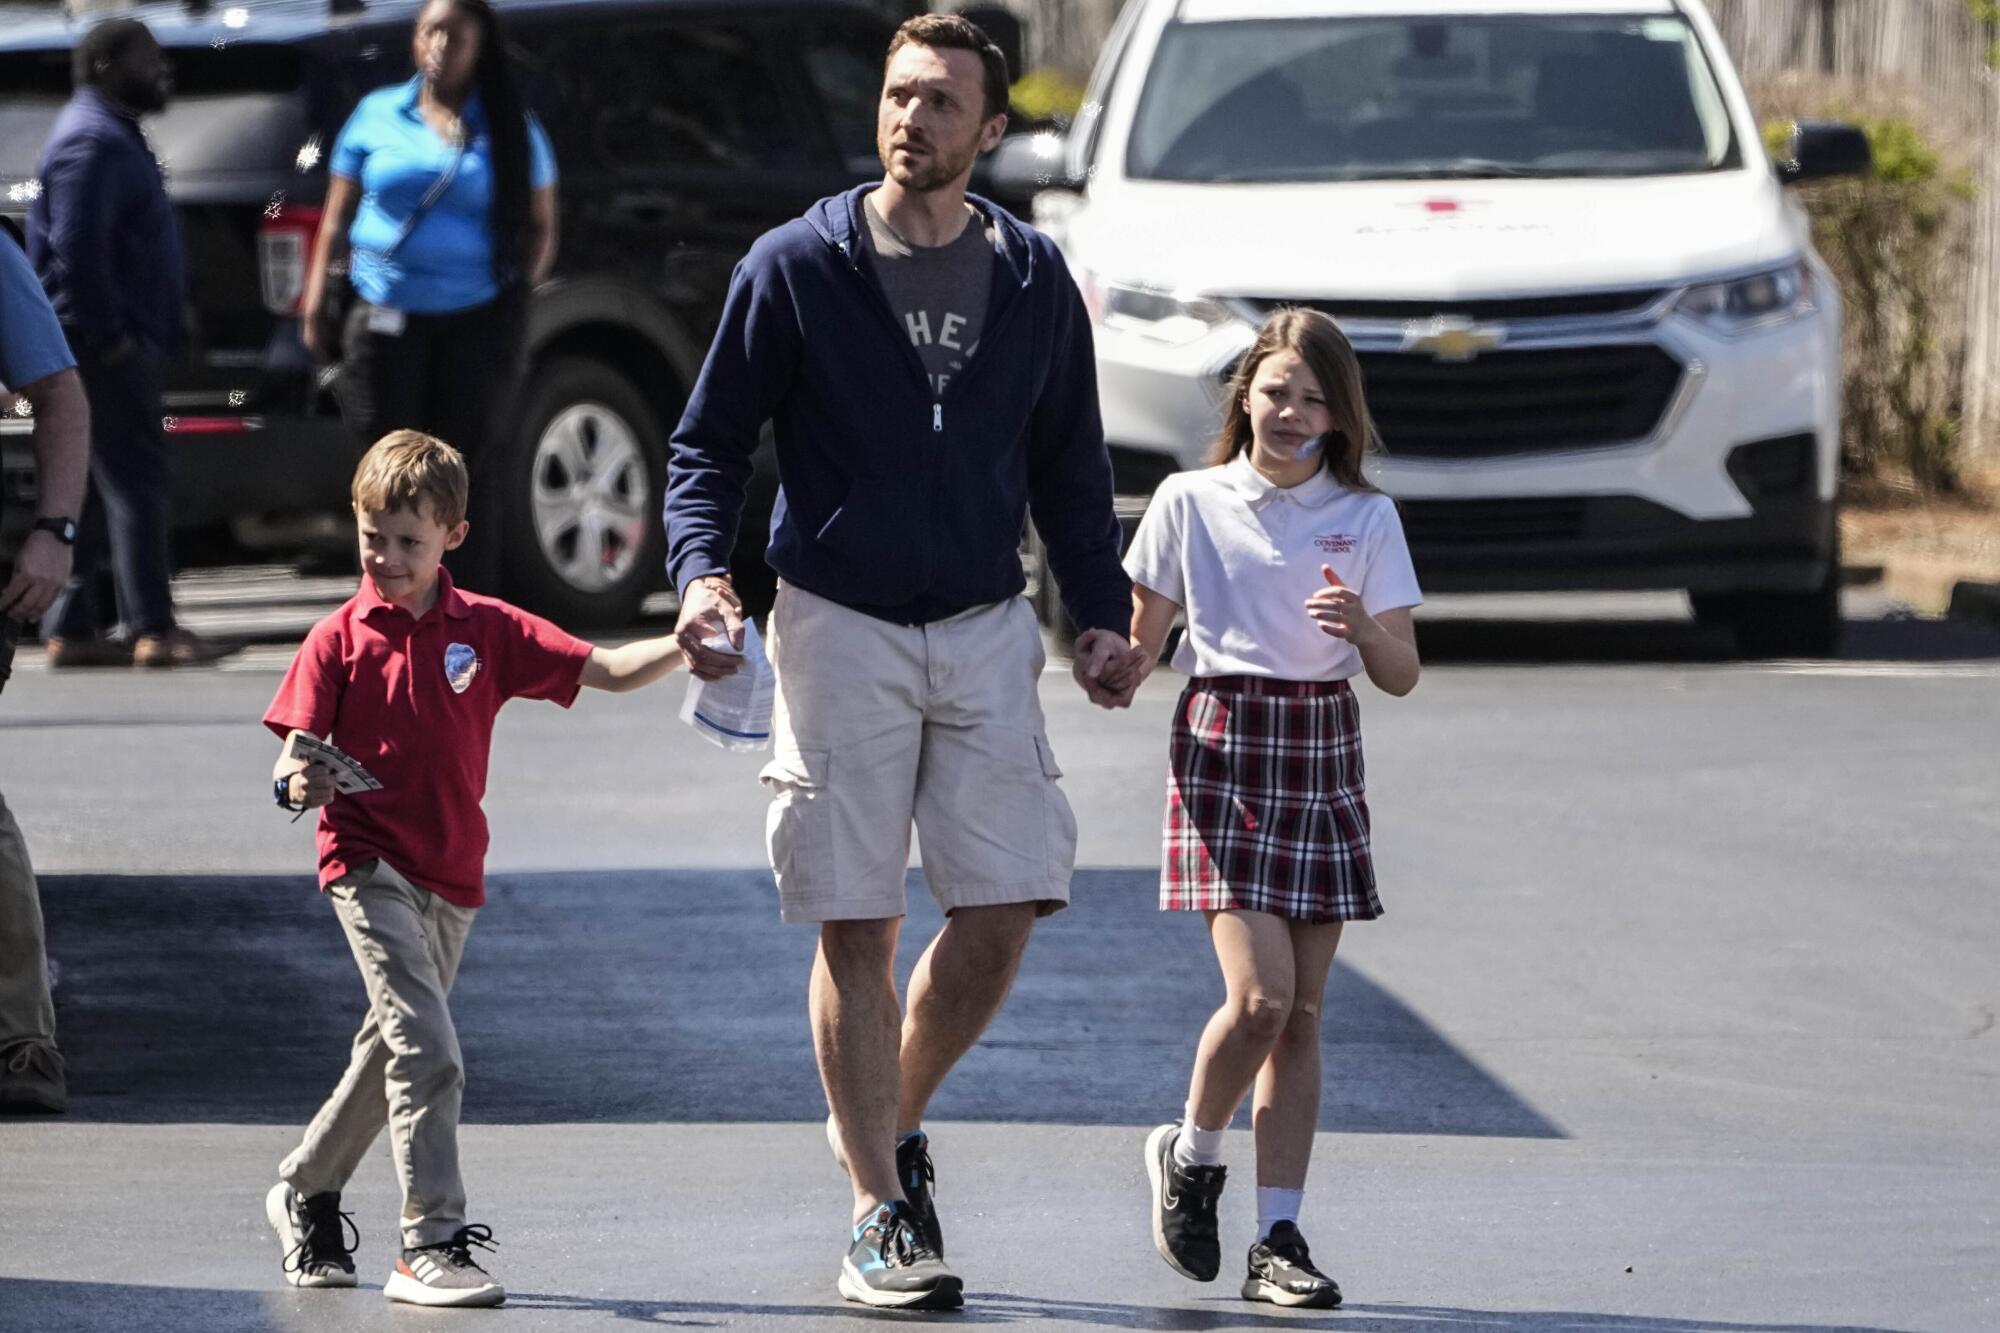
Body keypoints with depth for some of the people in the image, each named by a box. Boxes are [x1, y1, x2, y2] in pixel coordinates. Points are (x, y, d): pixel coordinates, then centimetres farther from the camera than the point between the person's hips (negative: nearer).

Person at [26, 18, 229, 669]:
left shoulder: (111, 135, 20)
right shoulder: (94, 142, -14)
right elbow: (76, 248, -23)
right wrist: (111, 335, -21)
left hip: (110, 342, 11)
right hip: (106, 346, -11)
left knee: (89, 493, 10)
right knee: (136, 485, -10)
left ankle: (71, 629, 12)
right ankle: (153, 631, -11)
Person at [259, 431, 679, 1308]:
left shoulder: (488, 629, 4)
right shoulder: (338, 640, -2)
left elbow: (605, 671, 2)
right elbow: (296, 759, -3)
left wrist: (680, 647, -15)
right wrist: (300, 785, -26)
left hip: (451, 875, 5)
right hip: (369, 864, -5)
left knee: (392, 1050, 17)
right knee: (427, 1048, -18)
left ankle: (306, 1190, 37)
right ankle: (431, 1242, -17)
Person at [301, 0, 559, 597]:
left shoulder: (510, 130, 7)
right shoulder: (377, 116, 8)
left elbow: (540, 227, 10)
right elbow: (336, 221, 10)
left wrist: (517, 296, -6)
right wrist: (315, 308, 1)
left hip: (474, 323, 0)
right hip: (387, 319, 1)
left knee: (469, 468, -1)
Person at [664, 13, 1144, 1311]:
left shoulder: (1034, 279, 6)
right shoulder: (796, 268, -3)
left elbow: (1070, 463, 15)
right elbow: (710, 443, 2)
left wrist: (1102, 613, 5)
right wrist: (703, 572, -15)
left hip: (986, 629, 3)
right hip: (840, 627, -3)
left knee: (1008, 904, -4)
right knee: (856, 926, -2)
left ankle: (892, 1120, 21)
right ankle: (881, 1215, 5)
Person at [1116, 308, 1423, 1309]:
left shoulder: (1367, 518, 6)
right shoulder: (1191, 503, 2)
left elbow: (1402, 676, 1)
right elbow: (1144, 639, 11)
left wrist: (1362, 627, -18)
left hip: (1324, 757, 3)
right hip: (1225, 750, -3)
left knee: (1302, 1012, 1)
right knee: (1260, 995, -16)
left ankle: (1279, 1241, 3)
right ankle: (1191, 1153, 11)